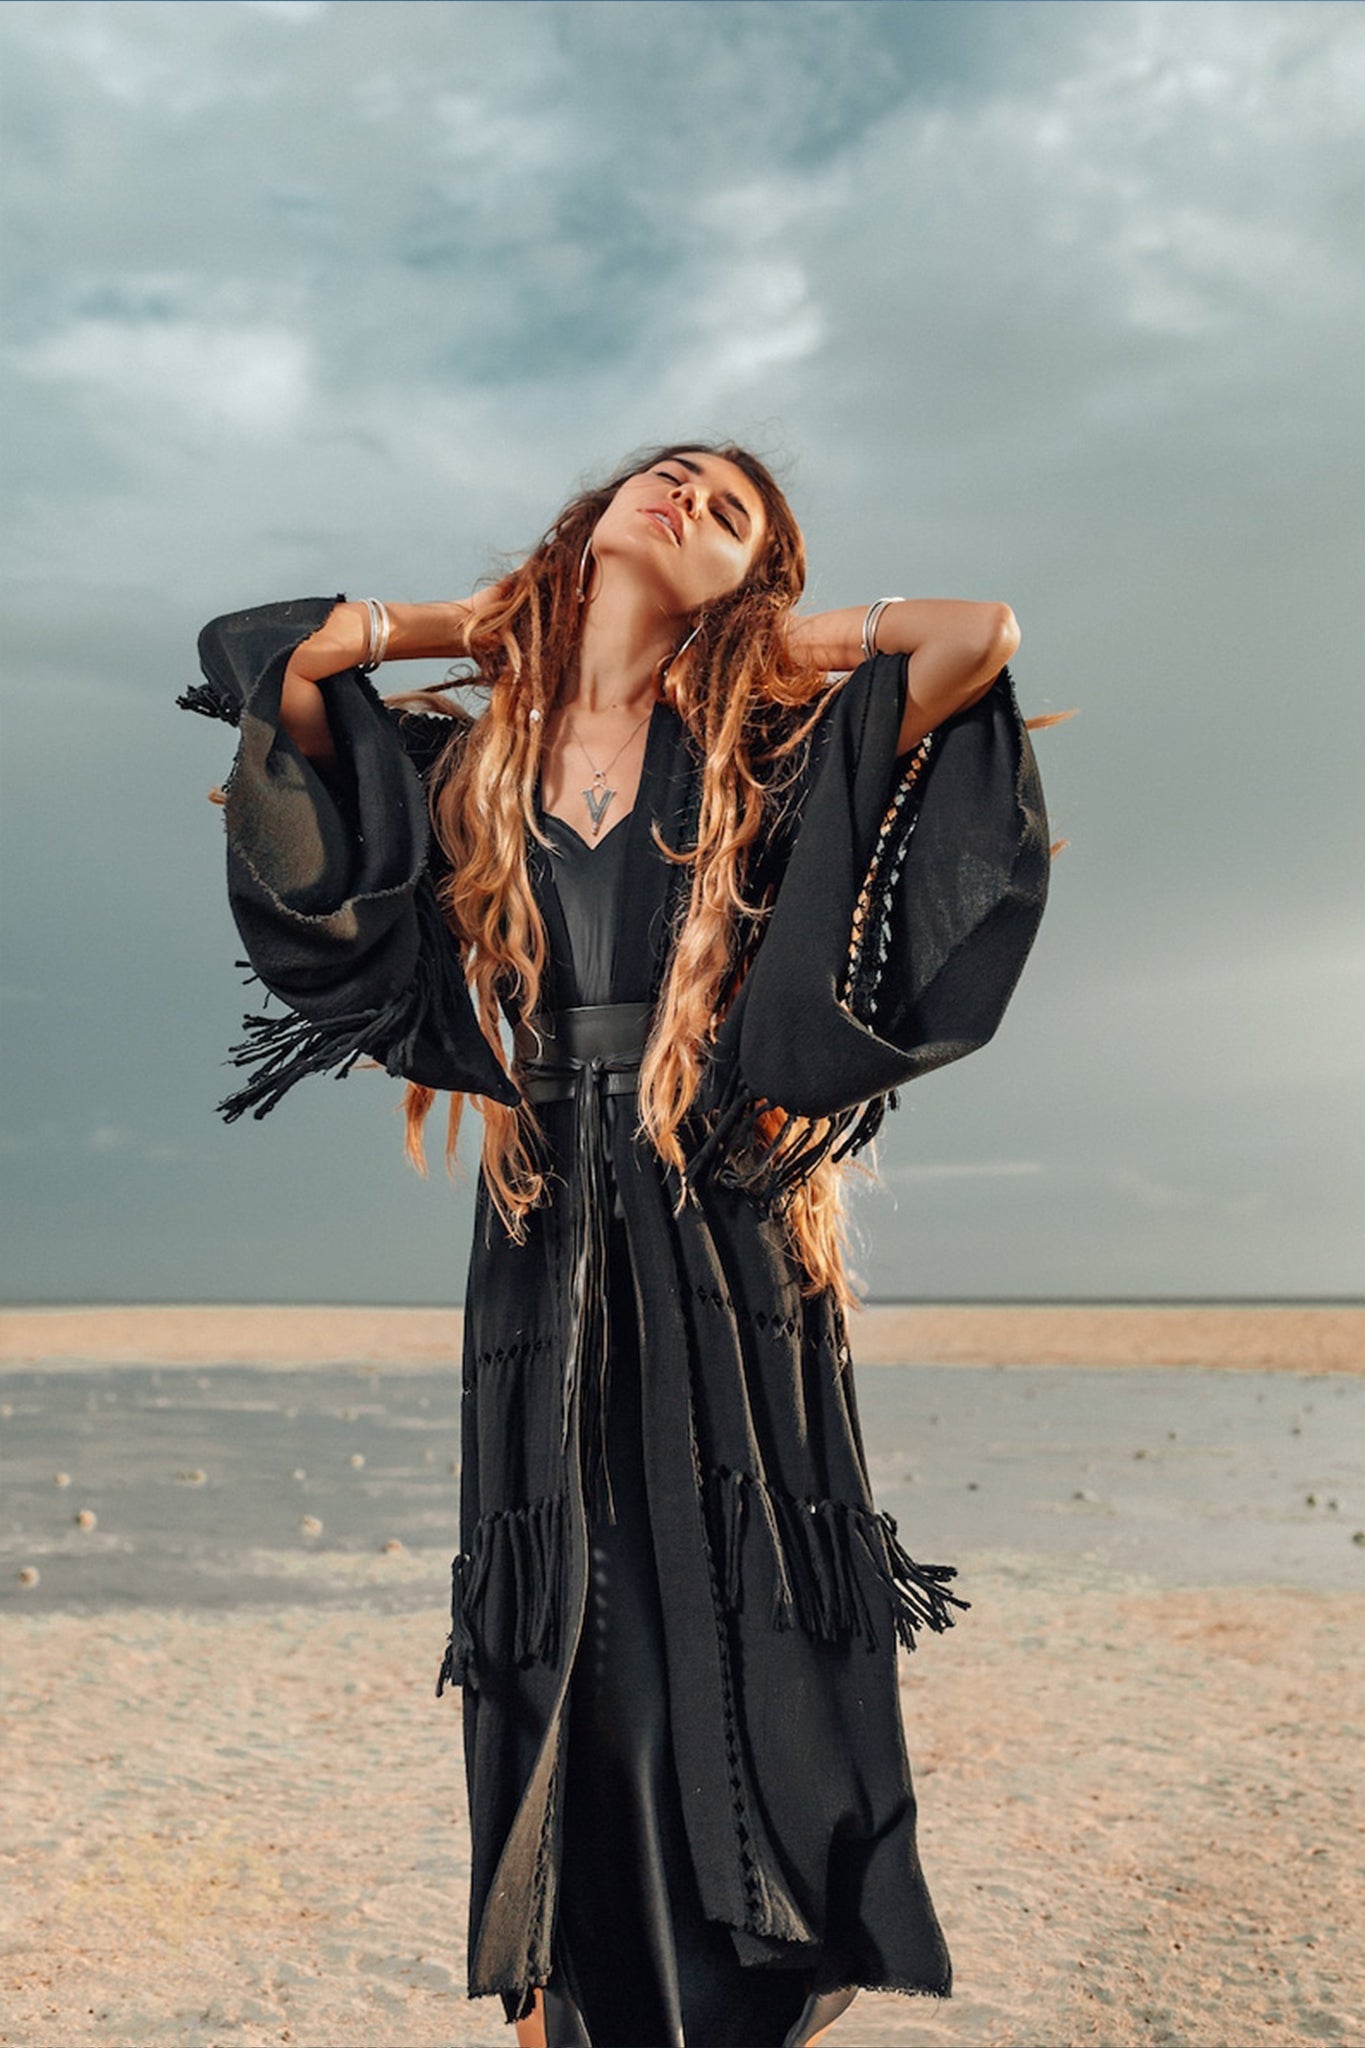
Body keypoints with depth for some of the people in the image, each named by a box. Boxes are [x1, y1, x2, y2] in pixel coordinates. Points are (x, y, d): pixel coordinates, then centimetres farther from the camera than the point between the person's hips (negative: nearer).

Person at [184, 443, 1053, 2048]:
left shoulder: (759, 756, 3)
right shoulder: (469, 756, 11)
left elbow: (981, 634, -6)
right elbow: (264, 656, 10)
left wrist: (791, 632, 7)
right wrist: (493, 624, 12)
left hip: (727, 1262, -1)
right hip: (548, 1258, 2)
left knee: (754, 1645, 0)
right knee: (560, 1660, 4)